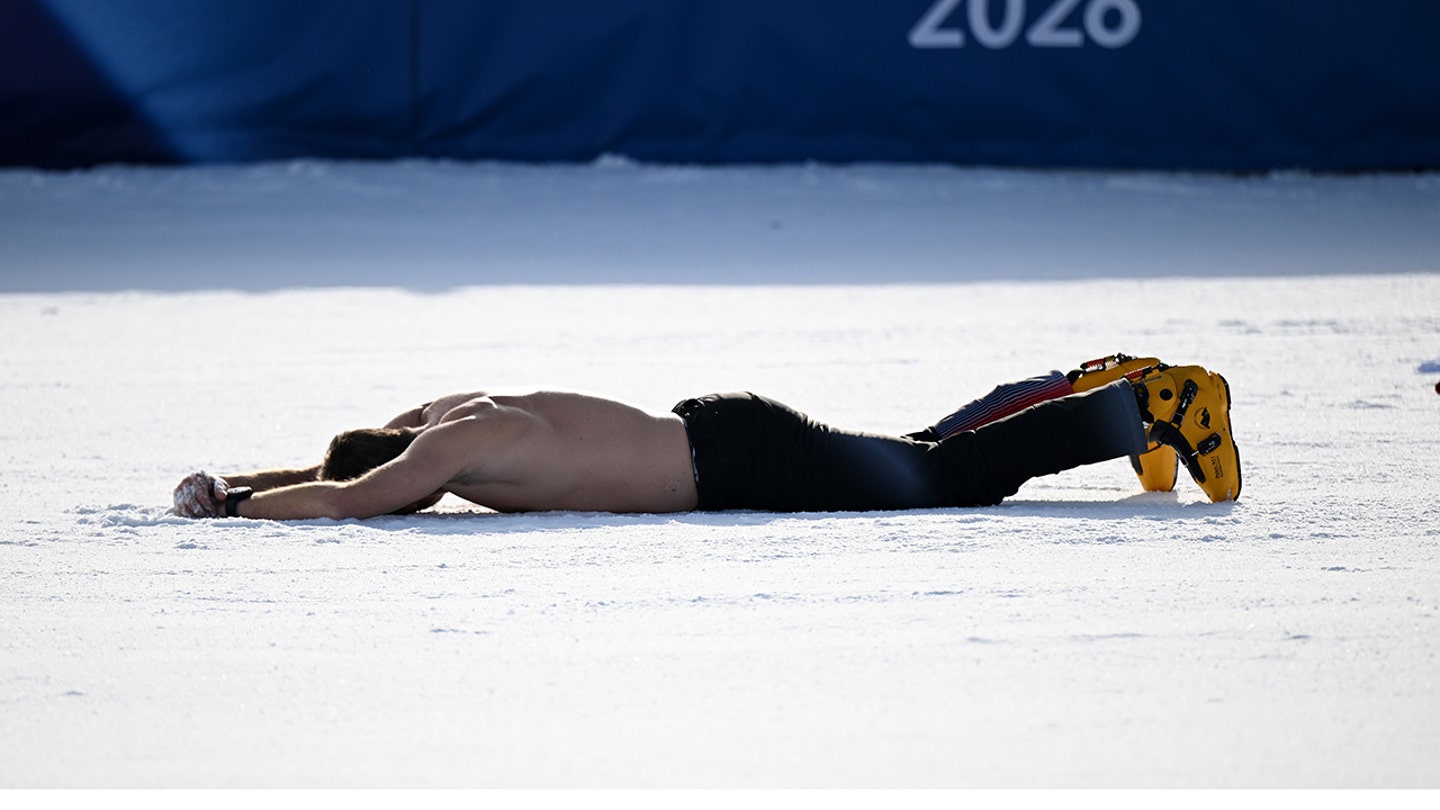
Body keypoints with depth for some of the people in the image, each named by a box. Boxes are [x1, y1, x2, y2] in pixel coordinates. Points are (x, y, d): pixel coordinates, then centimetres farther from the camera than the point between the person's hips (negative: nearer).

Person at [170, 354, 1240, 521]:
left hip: (744, 460, -7)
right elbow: (328, 473, 18)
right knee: (930, 456, 19)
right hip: (716, 441, 7)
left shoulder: (455, 446, -23)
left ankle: (1152, 402, 5)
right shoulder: (440, 421, 3)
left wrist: (230, 506, -20)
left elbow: (340, 499, -34)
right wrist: (230, 482, 3)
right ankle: (1097, 386, 27)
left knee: (948, 474, -1)